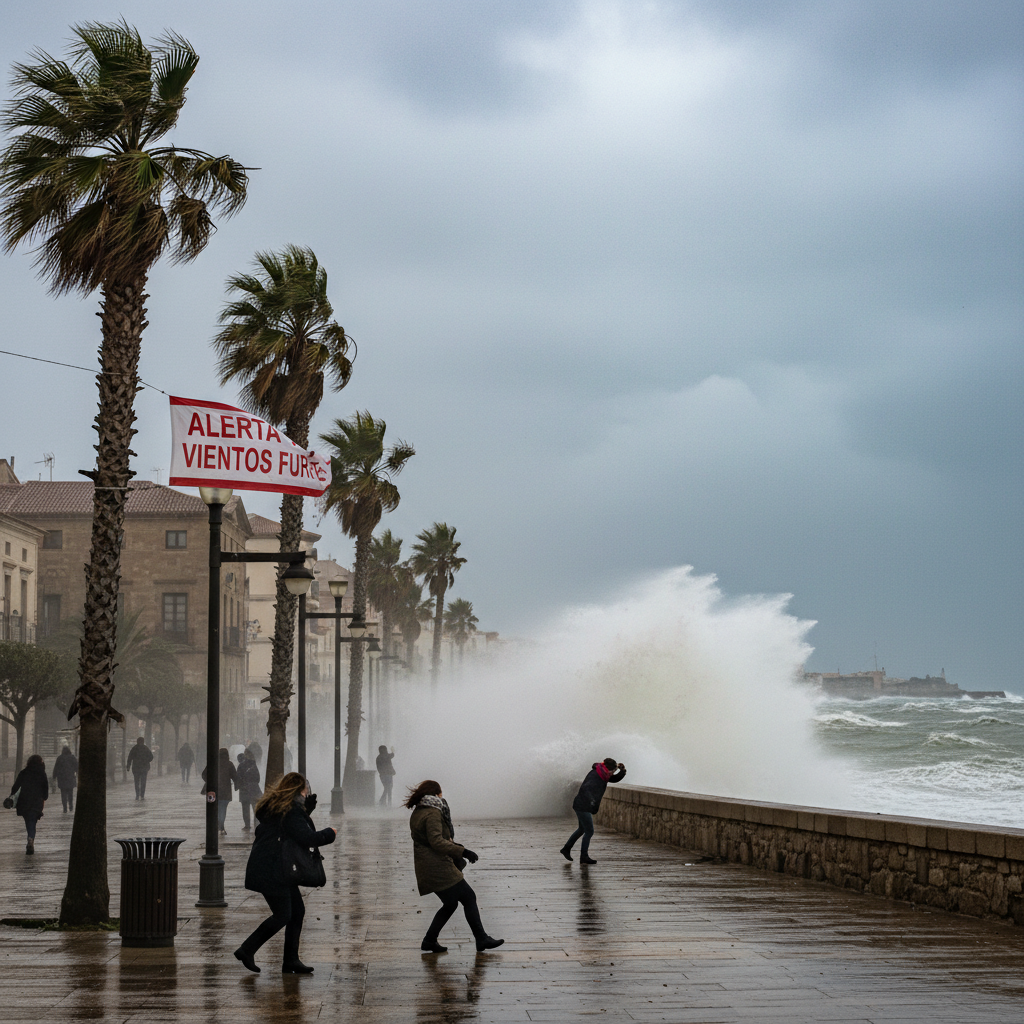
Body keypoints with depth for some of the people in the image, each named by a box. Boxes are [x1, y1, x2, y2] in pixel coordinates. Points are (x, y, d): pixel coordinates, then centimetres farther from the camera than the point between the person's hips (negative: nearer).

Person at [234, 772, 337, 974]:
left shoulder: (272, 806, 14)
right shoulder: (291, 811, -17)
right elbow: (306, 837, -23)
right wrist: (329, 834, -6)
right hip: (271, 871, -11)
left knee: (297, 911, 10)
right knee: (282, 915, -8)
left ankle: (291, 960, 12)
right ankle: (247, 950, -2)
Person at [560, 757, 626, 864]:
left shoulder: (602, 775, 6)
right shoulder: (594, 775, -22)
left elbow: (616, 779, 15)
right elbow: (585, 788, -36)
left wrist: (622, 770, -4)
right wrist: (591, 801, -47)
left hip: (585, 807, 10)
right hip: (583, 807, -10)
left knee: (582, 829, 23)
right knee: (589, 831, -5)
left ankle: (566, 849, 35)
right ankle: (584, 856, 3)